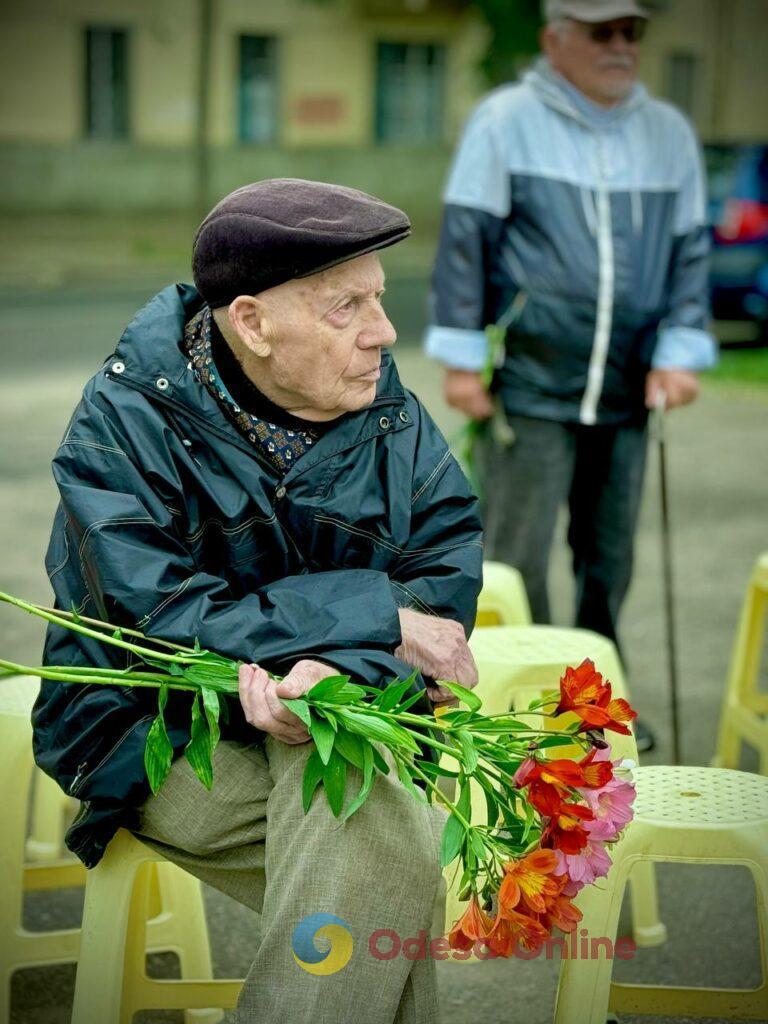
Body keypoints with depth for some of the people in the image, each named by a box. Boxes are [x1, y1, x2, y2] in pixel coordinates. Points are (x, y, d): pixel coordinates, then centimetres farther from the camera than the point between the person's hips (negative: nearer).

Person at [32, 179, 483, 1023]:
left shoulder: (380, 398, 0)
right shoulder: (126, 422, -14)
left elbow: (450, 557, -8)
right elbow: (164, 621, -23)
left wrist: (339, 665, -29)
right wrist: (375, 616, -23)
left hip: (337, 704, 4)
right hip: (159, 729, -4)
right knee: (388, 856, -29)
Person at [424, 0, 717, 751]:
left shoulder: (670, 134, 12)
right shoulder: (505, 120, 0)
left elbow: (689, 250, 14)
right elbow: (465, 239, -2)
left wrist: (678, 352, 3)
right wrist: (461, 359, -6)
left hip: (628, 390, 4)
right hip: (530, 385, -4)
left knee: (609, 555, 11)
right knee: (515, 556, -3)